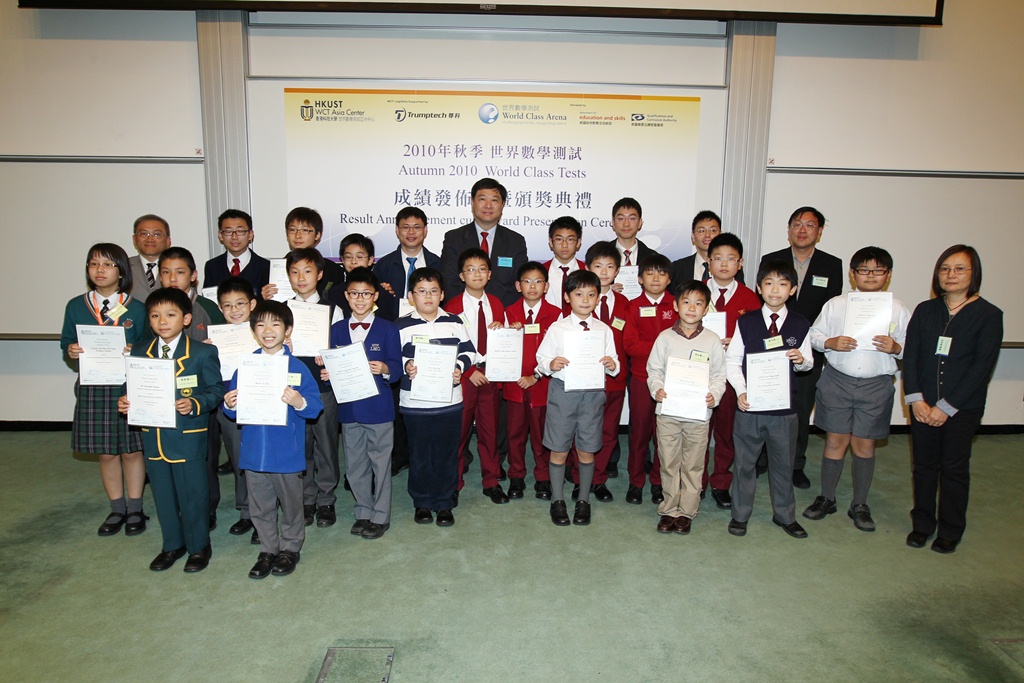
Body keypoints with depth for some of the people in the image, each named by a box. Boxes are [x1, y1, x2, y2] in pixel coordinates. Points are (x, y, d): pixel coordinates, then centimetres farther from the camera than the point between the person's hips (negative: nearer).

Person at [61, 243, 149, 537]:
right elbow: (66, 343, 10)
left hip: (129, 386, -2)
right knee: (106, 453, 12)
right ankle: (117, 509, 29)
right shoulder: (75, 306, 3)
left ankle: (135, 510, 24)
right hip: (93, 387, 2)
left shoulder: (136, 309, -3)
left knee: (131, 450, 8)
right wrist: (71, 351, -12)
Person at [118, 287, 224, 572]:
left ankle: (199, 547, 26)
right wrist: (126, 402, -8)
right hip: (153, 437, 5)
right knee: (163, 495, 18)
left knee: (193, 494, 7)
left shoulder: (203, 353, -8)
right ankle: (172, 545, 36)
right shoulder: (139, 353, 6)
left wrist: (195, 404, -24)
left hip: (188, 438, -5)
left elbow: (216, 390, -8)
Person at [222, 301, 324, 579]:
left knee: (290, 505, 13)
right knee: (260, 508, 16)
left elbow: (316, 407, -12)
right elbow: (233, 409, 6)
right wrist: (229, 405, -16)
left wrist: (299, 402, -31)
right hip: (253, 452, 3)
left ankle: (291, 548, 33)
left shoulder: (297, 367, -8)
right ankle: (268, 550, 34)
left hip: (287, 454, -3)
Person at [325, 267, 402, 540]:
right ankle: (363, 512, 31)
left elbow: (397, 368, -9)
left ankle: (380, 516, 20)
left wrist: (385, 369, -29)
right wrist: (327, 374, -14)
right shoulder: (337, 330, 6)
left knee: (380, 462, 6)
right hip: (348, 407, 4)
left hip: (378, 407, -4)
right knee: (354, 466, 14)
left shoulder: (388, 329, -4)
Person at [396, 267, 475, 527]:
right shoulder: (402, 326, -1)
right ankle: (422, 502, 27)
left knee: (447, 454, 9)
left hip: (450, 402, 2)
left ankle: (444, 503, 24)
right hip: (415, 403, -1)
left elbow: (469, 351, 8)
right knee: (419, 455, 9)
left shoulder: (454, 322, 5)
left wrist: (459, 367, -9)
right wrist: (405, 366, -20)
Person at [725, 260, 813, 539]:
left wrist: (801, 360, -14)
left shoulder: (800, 325, 2)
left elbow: (807, 361, 9)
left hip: (784, 406, 1)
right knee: (744, 461, 10)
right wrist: (741, 390, -14)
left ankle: (785, 515, 32)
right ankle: (740, 514, 25)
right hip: (750, 405, -1)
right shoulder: (746, 322, -2)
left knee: (783, 463, 13)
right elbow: (732, 361, -2)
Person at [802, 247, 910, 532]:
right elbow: (814, 335, 4)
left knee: (864, 444, 8)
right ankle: (826, 498, 24)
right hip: (837, 381, 0)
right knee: (835, 440, 7)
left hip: (876, 385, 0)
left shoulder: (898, 310, 4)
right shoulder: (835, 305, 2)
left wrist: (896, 347, -15)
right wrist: (831, 343, -15)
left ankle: (860, 505, 24)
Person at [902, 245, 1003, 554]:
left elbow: (982, 367, -11)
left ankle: (951, 530, 24)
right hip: (922, 406, 3)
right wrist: (916, 399, -10)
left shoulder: (989, 315, -5)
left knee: (954, 468, 8)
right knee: (924, 465, 12)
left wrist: (946, 407, -14)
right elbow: (910, 356, 1)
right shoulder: (925, 310, 4)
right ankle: (923, 523, 27)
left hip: (963, 408, -3)